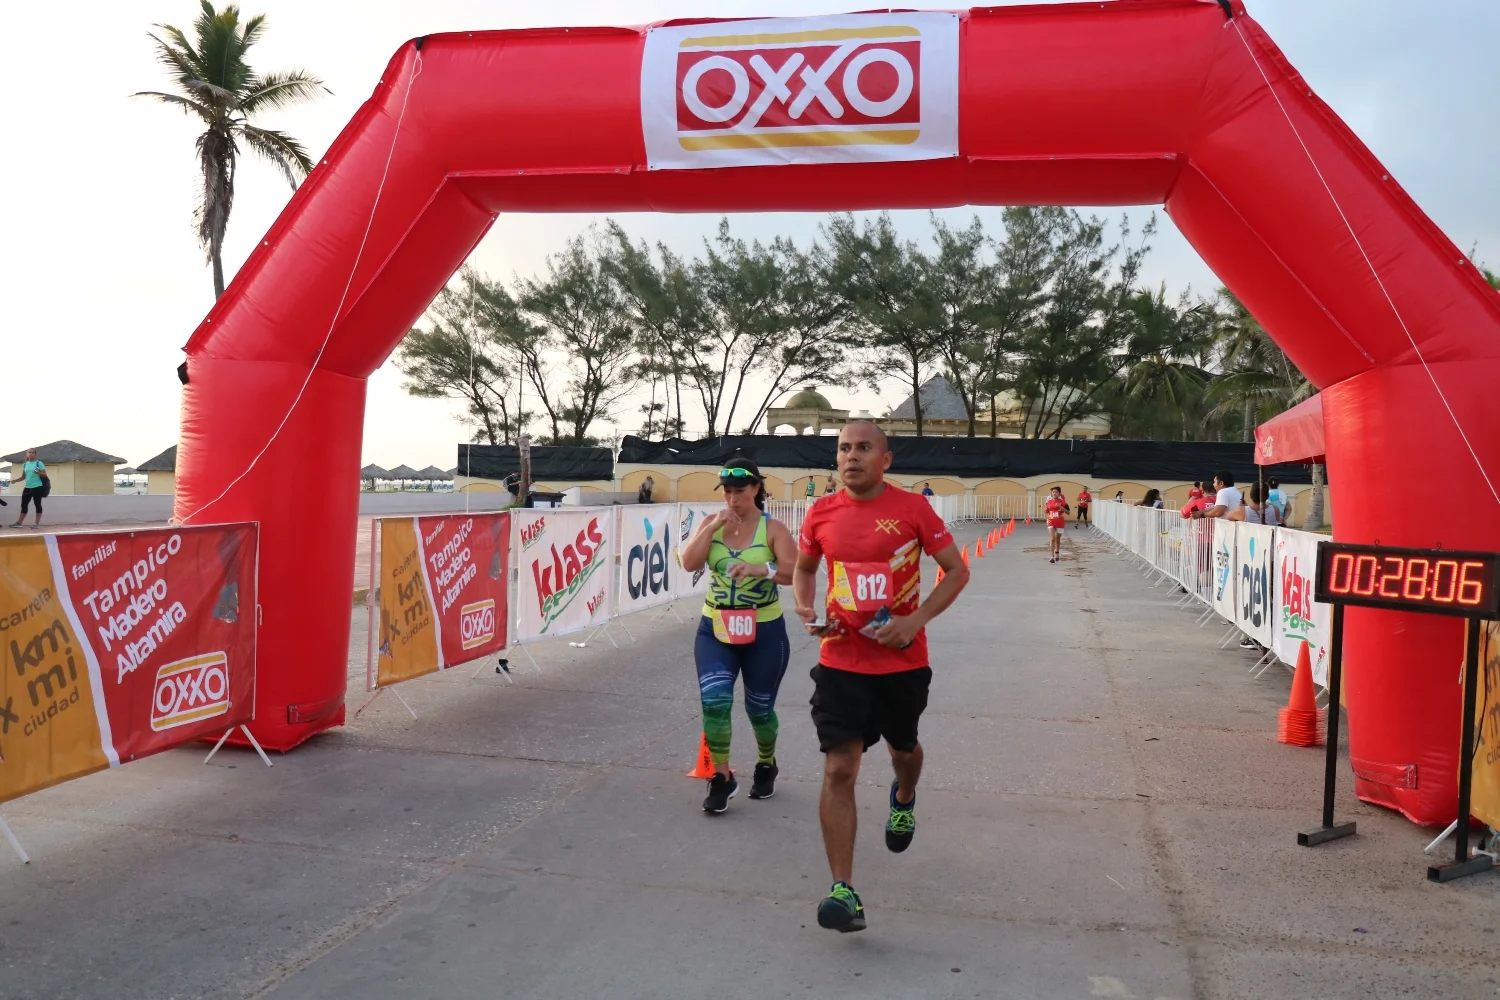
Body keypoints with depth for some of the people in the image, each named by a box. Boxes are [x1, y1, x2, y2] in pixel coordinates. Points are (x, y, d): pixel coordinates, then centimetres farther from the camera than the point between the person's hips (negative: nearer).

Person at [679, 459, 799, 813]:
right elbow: (689, 563, -11)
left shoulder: (772, 528, -8)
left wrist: (760, 569, -33)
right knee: (714, 701, -14)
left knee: (760, 708, 12)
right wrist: (714, 526, -18)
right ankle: (722, 778, 4)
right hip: (715, 628, 2)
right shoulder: (711, 522, 2)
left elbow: (796, 572, -18)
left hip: (764, 631, -2)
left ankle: (766, 766, 41)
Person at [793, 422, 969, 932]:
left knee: (903, 747, 23)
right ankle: (843, 890, -3)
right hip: (840, 660, 1)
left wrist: (917, 619, -16)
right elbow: (804, 567, 17)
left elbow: (956, 571, -3)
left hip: (903, 660, 0)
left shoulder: (912, 508, -9)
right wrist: (806, 609, -3)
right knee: (839, 769, -8)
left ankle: (903, 798, 60)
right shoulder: (822, 512, -1)